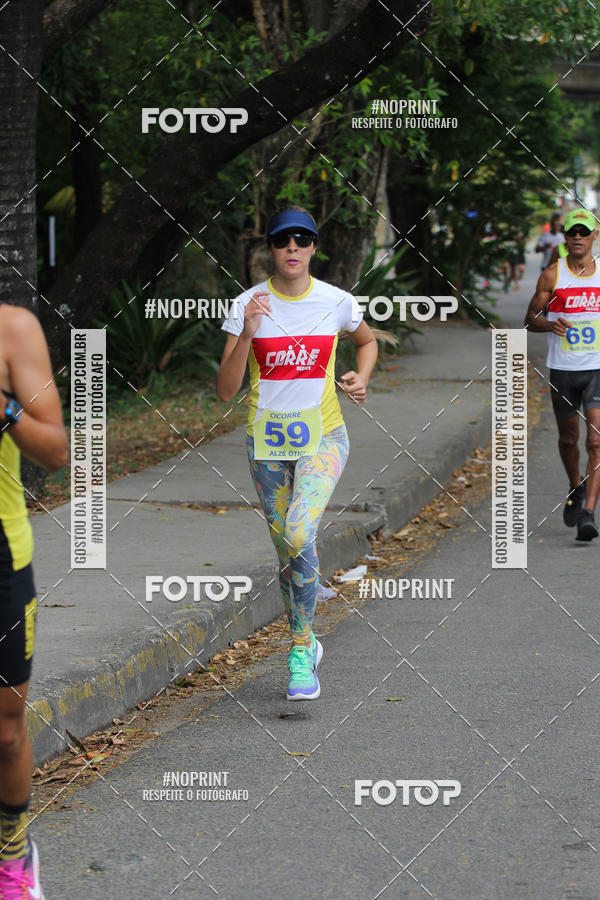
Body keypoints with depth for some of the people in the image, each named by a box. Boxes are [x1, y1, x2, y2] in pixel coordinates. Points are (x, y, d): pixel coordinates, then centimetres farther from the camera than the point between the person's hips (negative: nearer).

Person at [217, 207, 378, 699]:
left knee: (298, 534, -24)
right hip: (267, 438, 2)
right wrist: (247, 334, -23)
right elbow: (225, 390, -10)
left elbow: (368, 341, 20)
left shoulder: (336, 302, -4)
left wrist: (362, 377, 0)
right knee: (287, 549, 8)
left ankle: (300, 652, -13)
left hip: (323, 436, -1)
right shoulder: (248, 304, -6)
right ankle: (306, 645, 30)